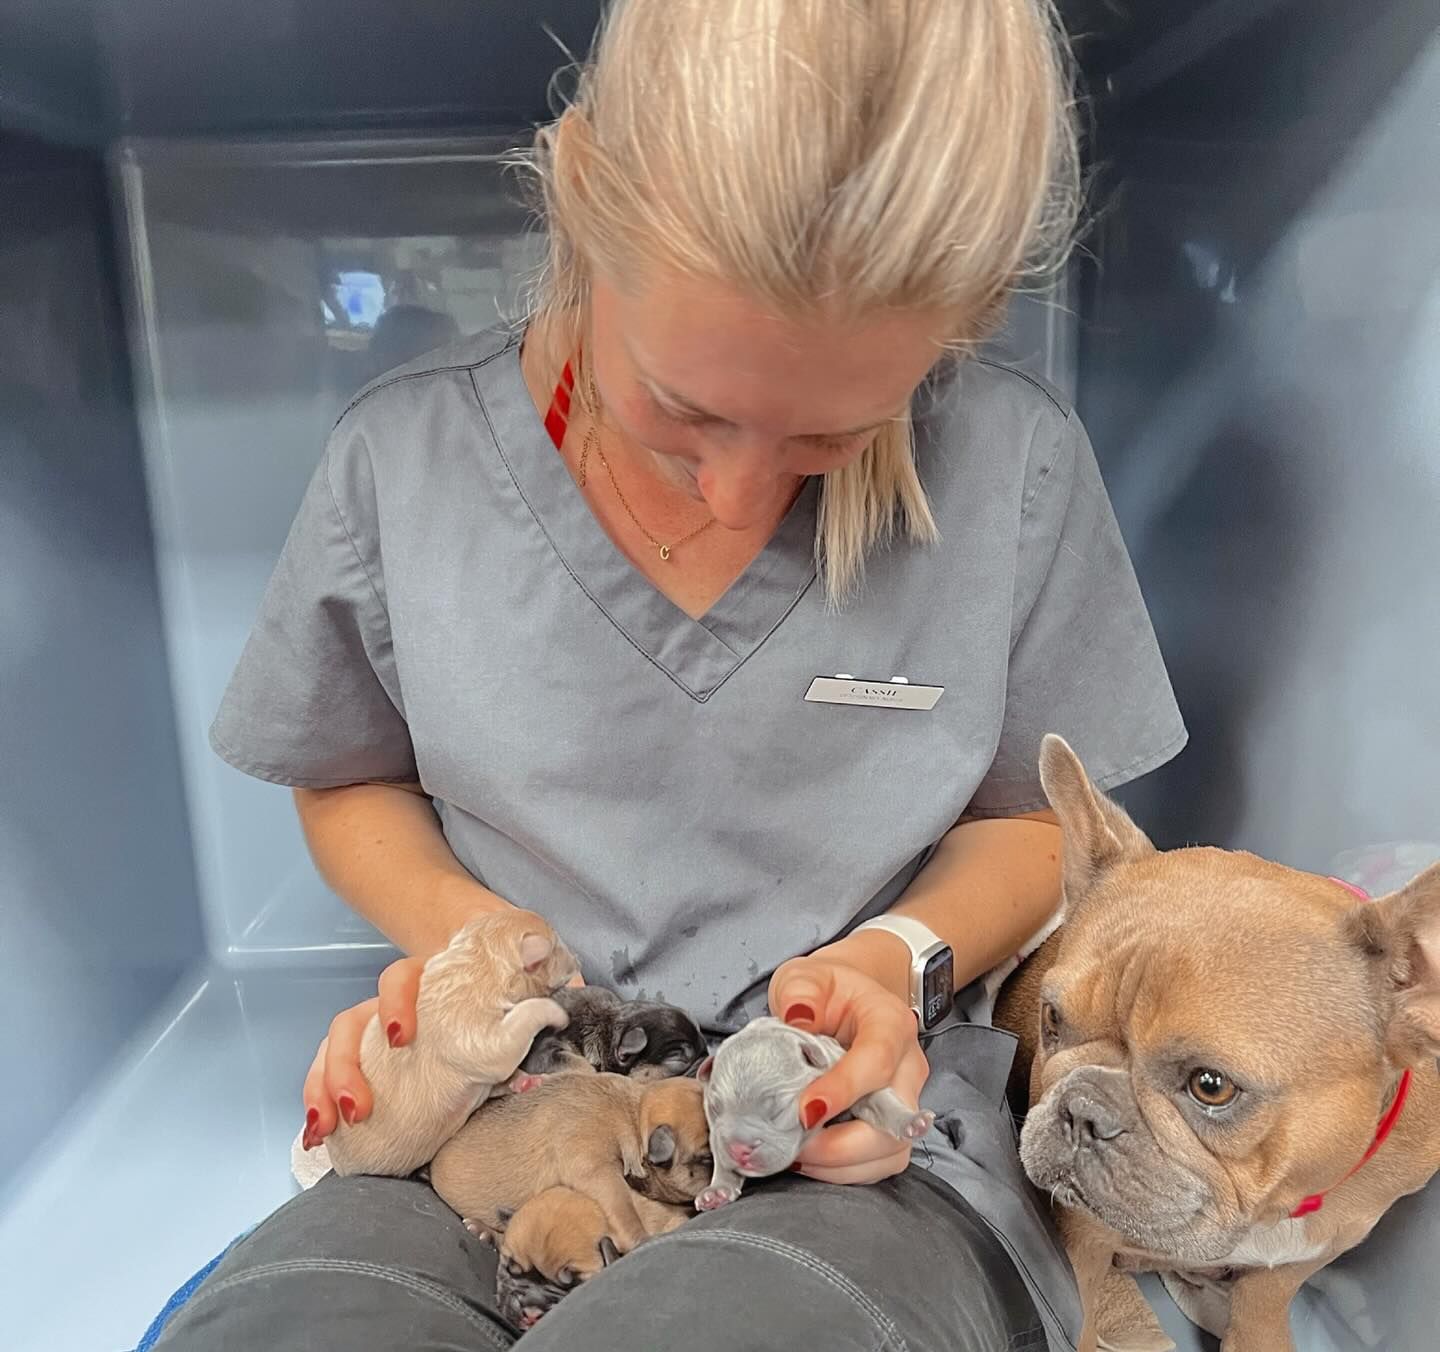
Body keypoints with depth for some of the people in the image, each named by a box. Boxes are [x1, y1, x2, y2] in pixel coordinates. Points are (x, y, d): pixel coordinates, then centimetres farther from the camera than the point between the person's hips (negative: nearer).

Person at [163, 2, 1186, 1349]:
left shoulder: (1015, 465, -8)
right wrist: (460, 931, -10)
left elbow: (1036, 820, 6)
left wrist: (902, 955, -14)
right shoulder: (402, 457, -5)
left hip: (858, 1139, -1)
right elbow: (351, 785, 10)